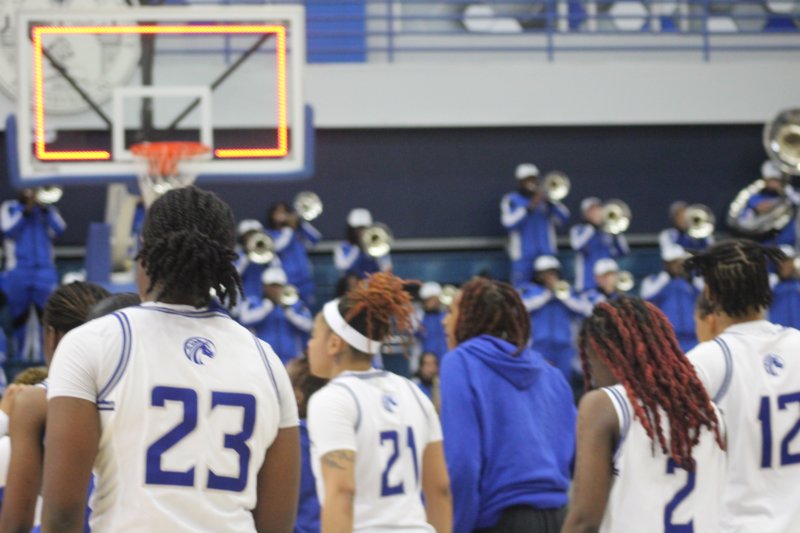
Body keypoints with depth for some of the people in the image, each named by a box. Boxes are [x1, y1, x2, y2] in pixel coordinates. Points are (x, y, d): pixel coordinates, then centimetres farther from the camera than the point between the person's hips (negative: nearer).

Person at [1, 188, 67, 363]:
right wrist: (26, 210, -8)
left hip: (45, 271, 0)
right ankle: (20, 355, 11)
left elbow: (59, 229, -3)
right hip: (18, 271, 0)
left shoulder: (47, 209, 14)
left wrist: (44, 209, -10)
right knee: (19, 316, 4)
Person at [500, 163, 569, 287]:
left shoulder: (544, 198, 14)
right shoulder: (511, 200, 5)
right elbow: (508, 222, -13)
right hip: (523, 257, -3)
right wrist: (530, 206, -18)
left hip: (547, 255, 3)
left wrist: (549, 201, -11)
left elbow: (563, 218, 4)